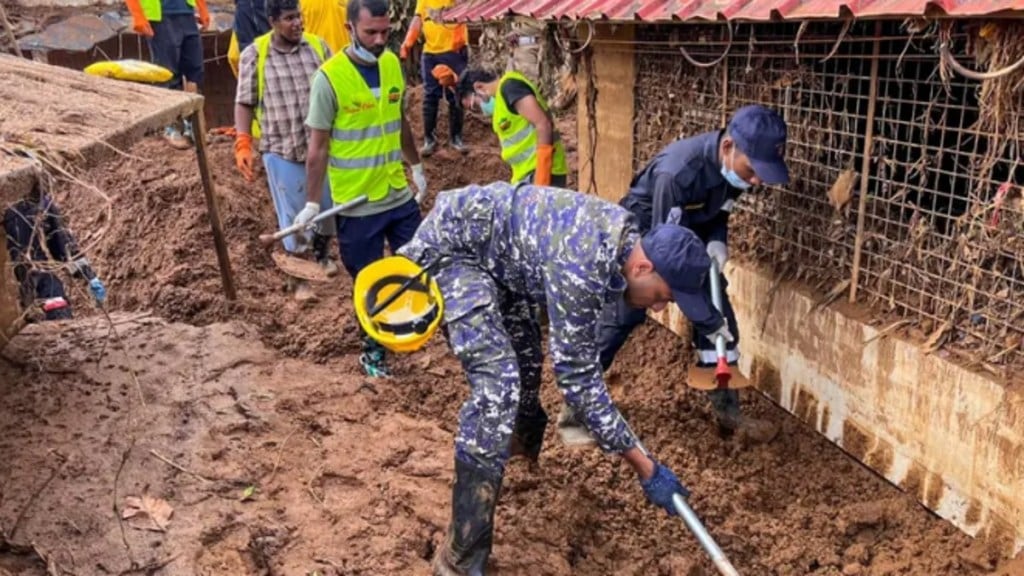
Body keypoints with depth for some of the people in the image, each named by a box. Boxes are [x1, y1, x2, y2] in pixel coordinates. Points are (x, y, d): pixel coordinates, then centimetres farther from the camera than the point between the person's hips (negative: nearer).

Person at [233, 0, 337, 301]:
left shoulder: (318, 46, 1)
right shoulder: (254, 55, -6)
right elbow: (245, 103, -2)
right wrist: (243, 144, -11)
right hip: (282, 149, -3)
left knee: (328, 205, 16)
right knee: (294, 215, 5)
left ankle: (321, 254, 44)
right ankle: (297, 278, 22)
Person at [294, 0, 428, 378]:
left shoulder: (393, 64, 0)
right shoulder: (329, 78, -17)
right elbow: (318, 146, -13)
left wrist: (416, 167, 21)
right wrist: (312, 203, -14)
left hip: (400, 194, 5)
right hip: (356, 203, -4)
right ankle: (373, 350, 30)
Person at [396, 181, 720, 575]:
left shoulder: (626, 233, -5)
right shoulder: (580, 268, -33)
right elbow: (577, 375, -27)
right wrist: (645, 467, -22)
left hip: (490, 248, 10)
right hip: (449, 244, -10)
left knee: (525, 354, 23)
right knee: (498, 382, -22)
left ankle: (522, 438, 55)